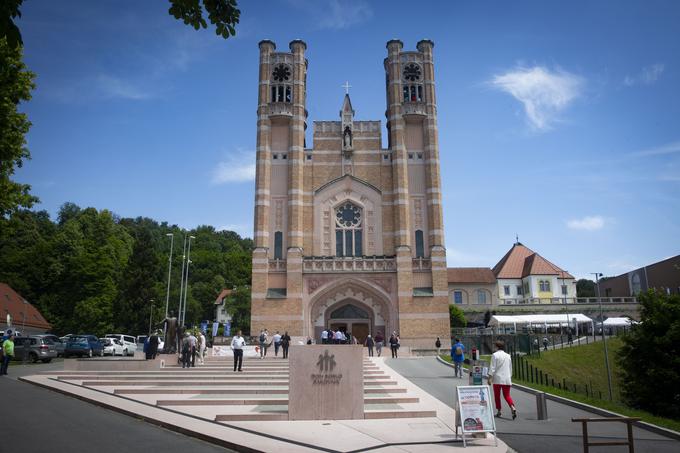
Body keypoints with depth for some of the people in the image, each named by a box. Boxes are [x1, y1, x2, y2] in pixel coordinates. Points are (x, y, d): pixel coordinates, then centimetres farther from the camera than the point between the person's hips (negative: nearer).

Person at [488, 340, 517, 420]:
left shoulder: (495, 355, -7)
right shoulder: (508, 355, 10)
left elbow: (492, 368, -12)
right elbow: (510, 368, 17)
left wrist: (490, 378, -9)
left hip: (498, 379, -4)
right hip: (507, 379, 4)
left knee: (497, 395, 9)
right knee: (507, 395, 8)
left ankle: (498, 411, 12)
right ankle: (513, 408, -15)